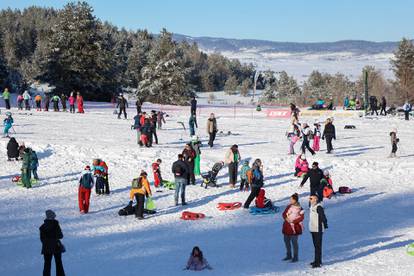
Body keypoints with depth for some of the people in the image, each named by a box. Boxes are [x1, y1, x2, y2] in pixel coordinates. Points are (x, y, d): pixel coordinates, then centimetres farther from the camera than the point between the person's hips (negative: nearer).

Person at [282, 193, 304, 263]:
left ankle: (296, 257, 11)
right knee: (286, 240, 13)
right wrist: (286, 218, -11)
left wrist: (293, 221, -16)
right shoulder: (289, 206, 5)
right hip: (287, 226, 6)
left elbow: (301, 217, -13)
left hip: (294, 227, -6)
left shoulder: (299, 208, -11)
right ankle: (289, 255, 28)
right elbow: (284, 214, 9)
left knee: (294, 242, -2)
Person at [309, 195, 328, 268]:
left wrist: (325, 225, -18)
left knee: (318, 246, -7)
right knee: (315, 245, 17)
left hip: (318, 230, -10)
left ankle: (317, 262, -6)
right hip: (313, 229, 10)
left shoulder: (318, 207, -17)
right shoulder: (312, 206, 13)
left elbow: (323, 216, -19)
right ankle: (317, 261, 27)